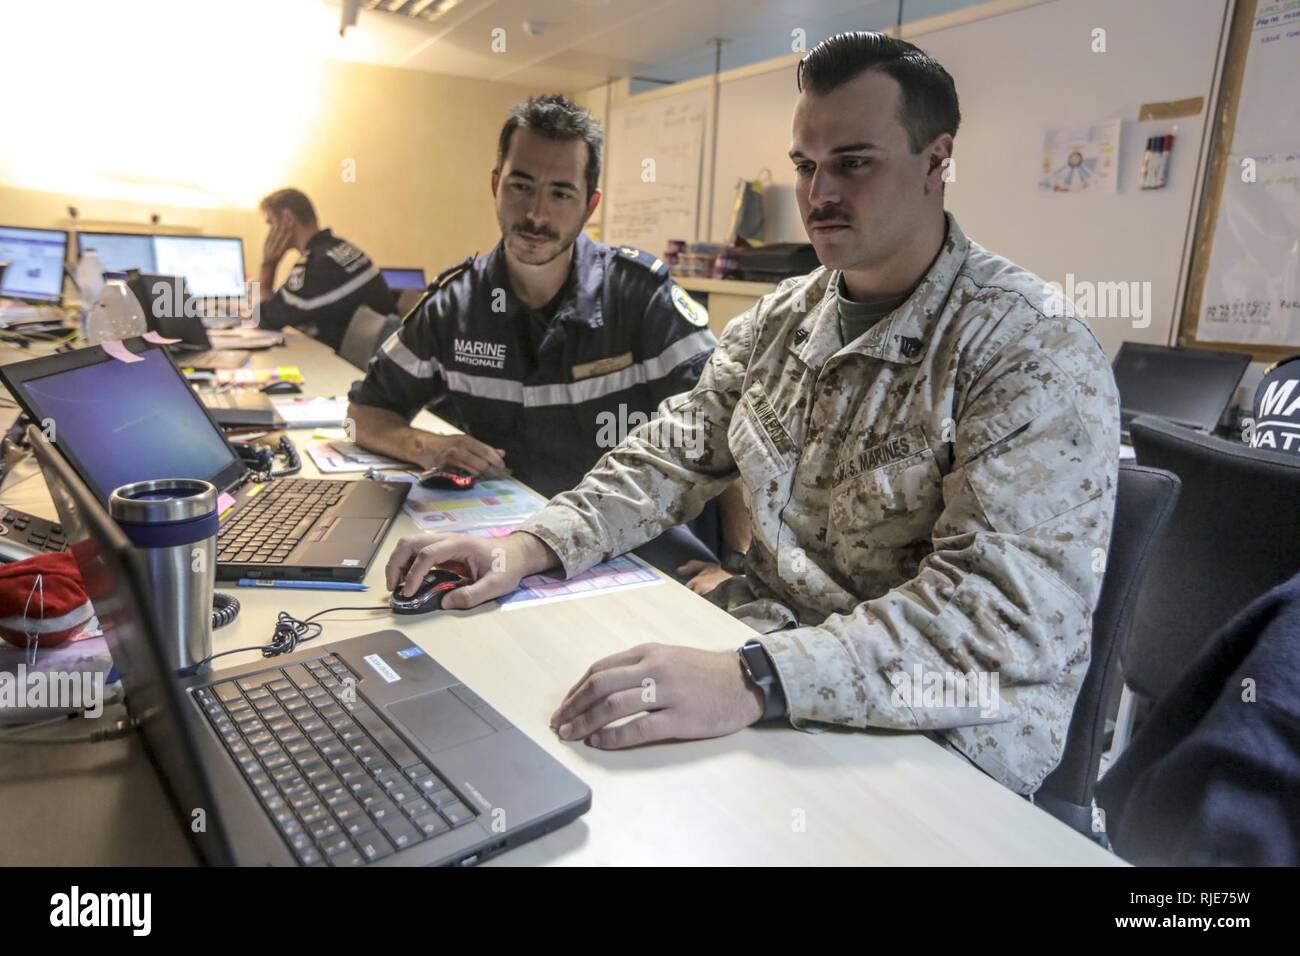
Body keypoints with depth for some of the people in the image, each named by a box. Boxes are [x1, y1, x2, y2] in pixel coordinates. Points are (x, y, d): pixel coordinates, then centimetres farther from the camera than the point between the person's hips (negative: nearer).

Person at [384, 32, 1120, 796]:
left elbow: (1008, 610, -26)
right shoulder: (782, 318, 6)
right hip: (761, 637, 6)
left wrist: (754, 680, -37)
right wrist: (533, 545, -11)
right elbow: (672, 459, 6)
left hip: (937, 737, -5)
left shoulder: (1035, 350, -16)